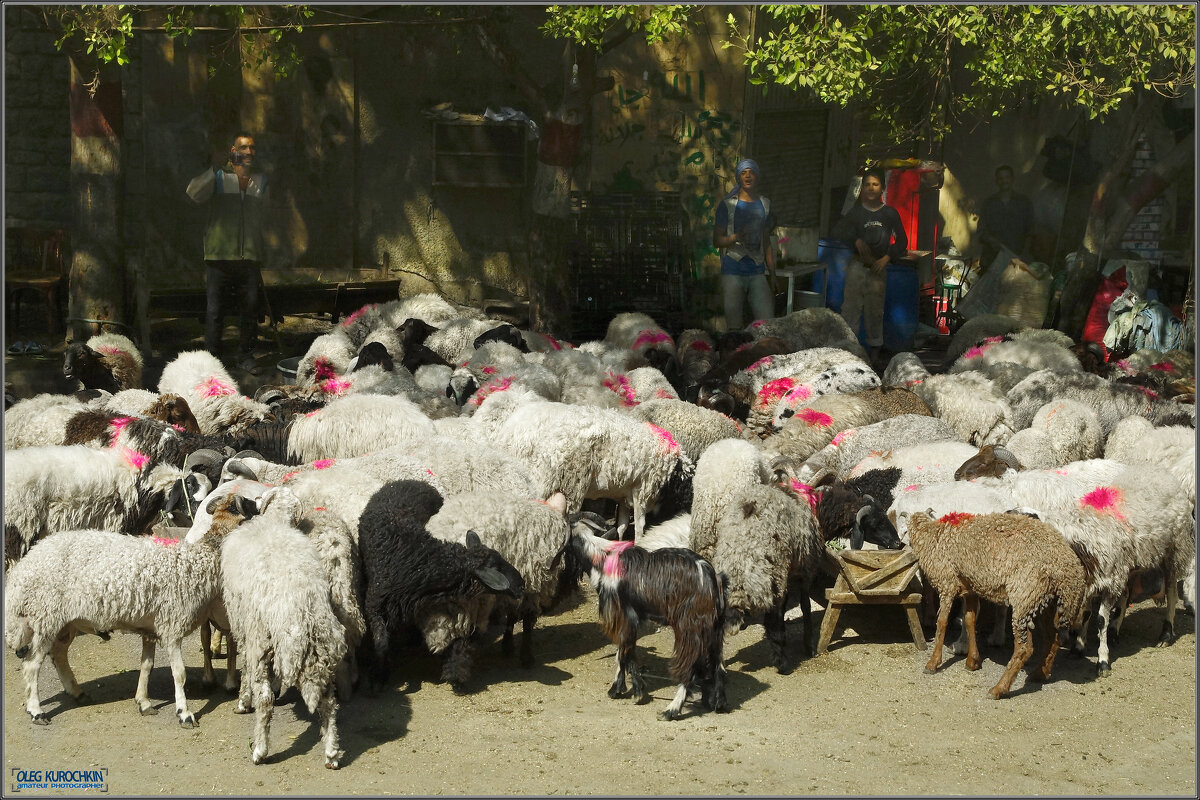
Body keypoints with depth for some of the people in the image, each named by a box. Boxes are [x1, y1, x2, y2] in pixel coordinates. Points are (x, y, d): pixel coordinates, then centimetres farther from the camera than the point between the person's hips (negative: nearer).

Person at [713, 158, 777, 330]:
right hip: (733, 273, -3)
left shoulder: (765, 204, 14)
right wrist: (735, 237, -20)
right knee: (734, 327, -6)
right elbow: (716, 241, 0)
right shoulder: (727, 205, 1)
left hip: (757, 273, 3)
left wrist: (772, 274, 16)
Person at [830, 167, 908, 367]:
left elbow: (902, 241, 8)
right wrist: (856, 240, -17)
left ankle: (875, 353, 9)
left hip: (878, 267, 0)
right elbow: (836, 232, -3)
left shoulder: (890, 214, 6)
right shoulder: (856, 212, 6)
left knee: (875, 311, 3)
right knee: (851, 307, -6)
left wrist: (886, 258, -6)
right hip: (857, 266, 0)